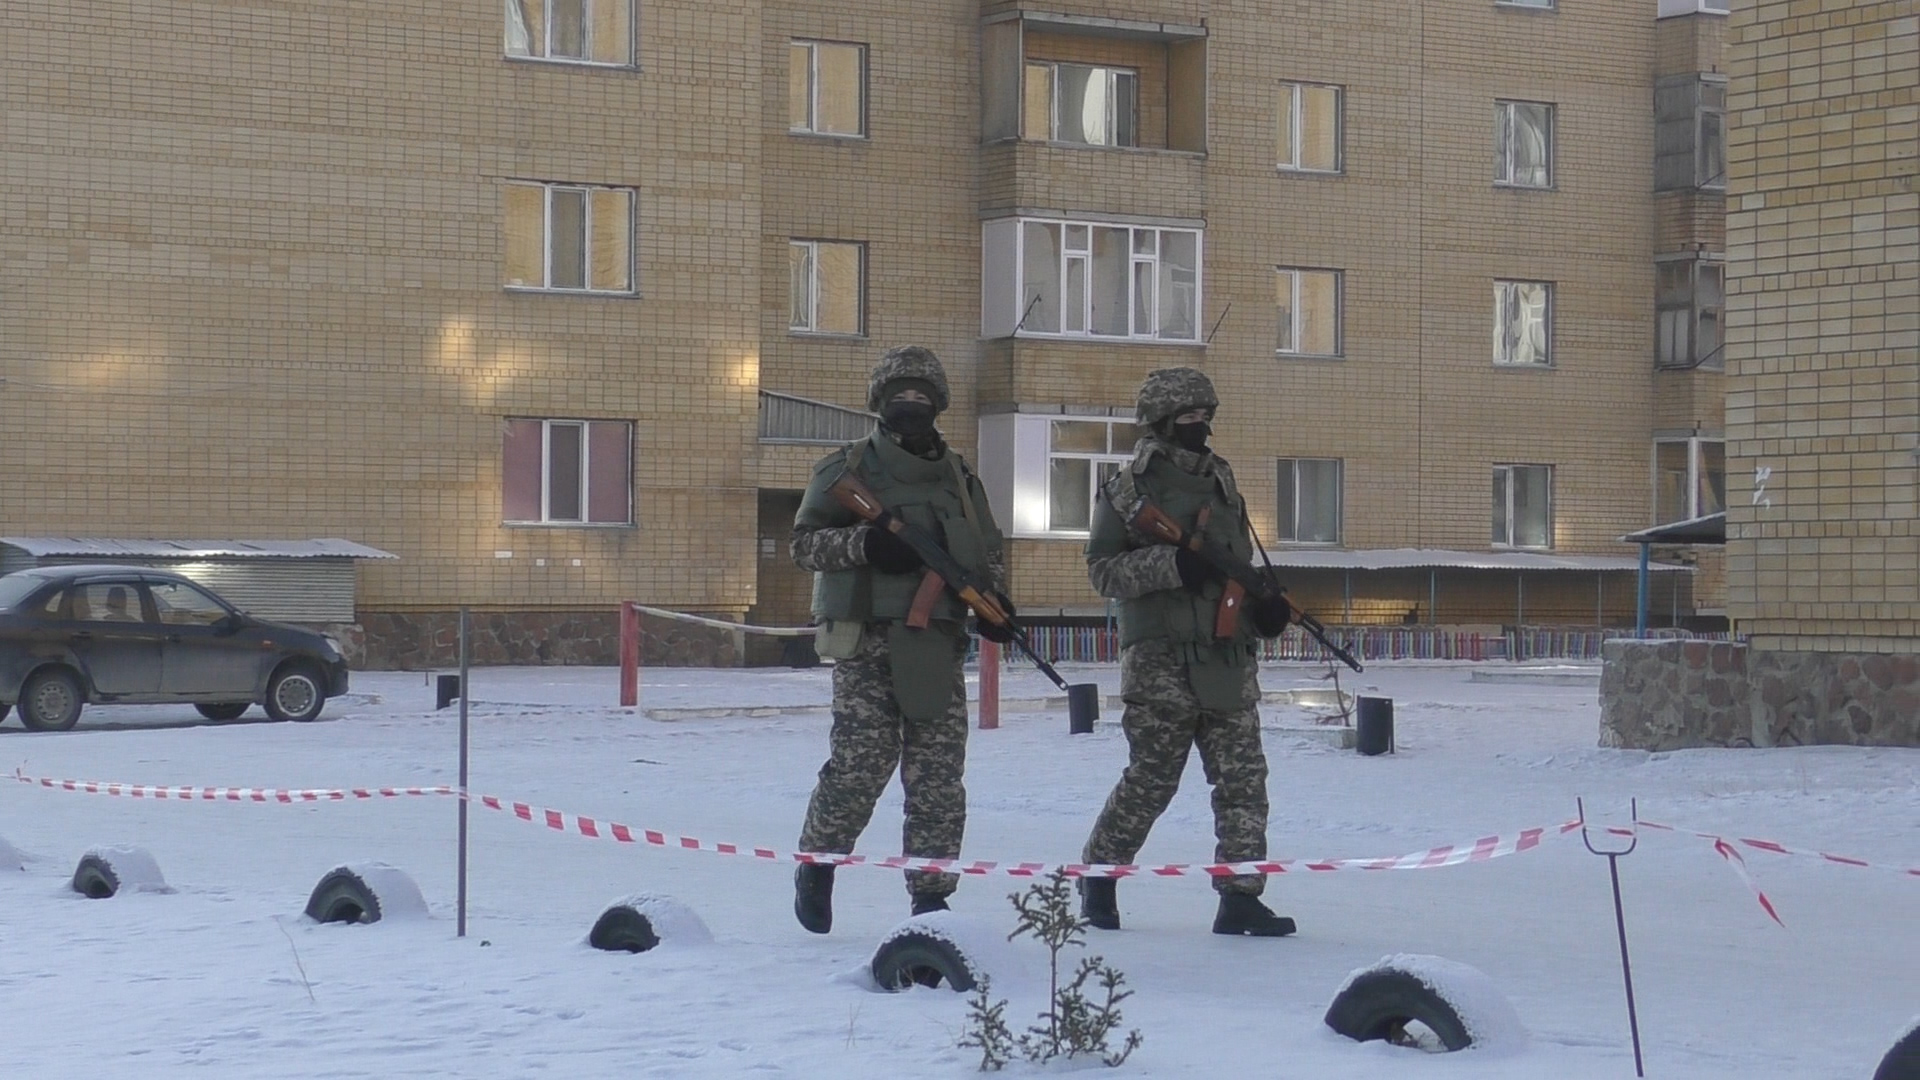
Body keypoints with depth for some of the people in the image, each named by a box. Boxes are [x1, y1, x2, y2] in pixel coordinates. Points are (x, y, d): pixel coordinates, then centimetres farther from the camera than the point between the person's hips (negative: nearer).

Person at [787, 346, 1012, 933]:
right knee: (859, 767, -10)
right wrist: (863, 543, -17)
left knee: (940, 779, -1)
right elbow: (804, 541, 0)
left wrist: (995, 599, 3)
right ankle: (816, 867, 13)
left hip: (939, 645, 4)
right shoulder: (848, 467, 6)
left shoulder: (958, 476, 17)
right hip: (867, 642, -4)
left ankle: (931, 895, 6)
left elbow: (990, 552, 23)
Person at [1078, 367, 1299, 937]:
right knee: (1151, 779, -3)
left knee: (1243, 777, -1)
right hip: (1161, 658, -6)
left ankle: (1240, 896, 1)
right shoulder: (1129, 488, 0)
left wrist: (1263, 602, 6)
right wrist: (1171, 564, -19)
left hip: (1229, 656, 6)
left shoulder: (1221, 482, 17)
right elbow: (1102, 569, -6)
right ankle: (1098, 877, 15)